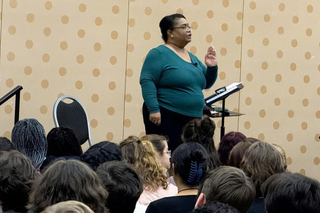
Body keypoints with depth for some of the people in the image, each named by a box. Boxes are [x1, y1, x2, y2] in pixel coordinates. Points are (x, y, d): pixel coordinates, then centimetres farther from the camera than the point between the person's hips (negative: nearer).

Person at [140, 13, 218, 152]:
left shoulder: (192, 58, 18)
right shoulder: (159, 54, -5)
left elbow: (206, 83, 24)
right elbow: (147, 82, -14)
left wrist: (212, 67, 4)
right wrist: (153, 109, -23)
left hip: (192, 120, 8)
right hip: (166, 118, -8)